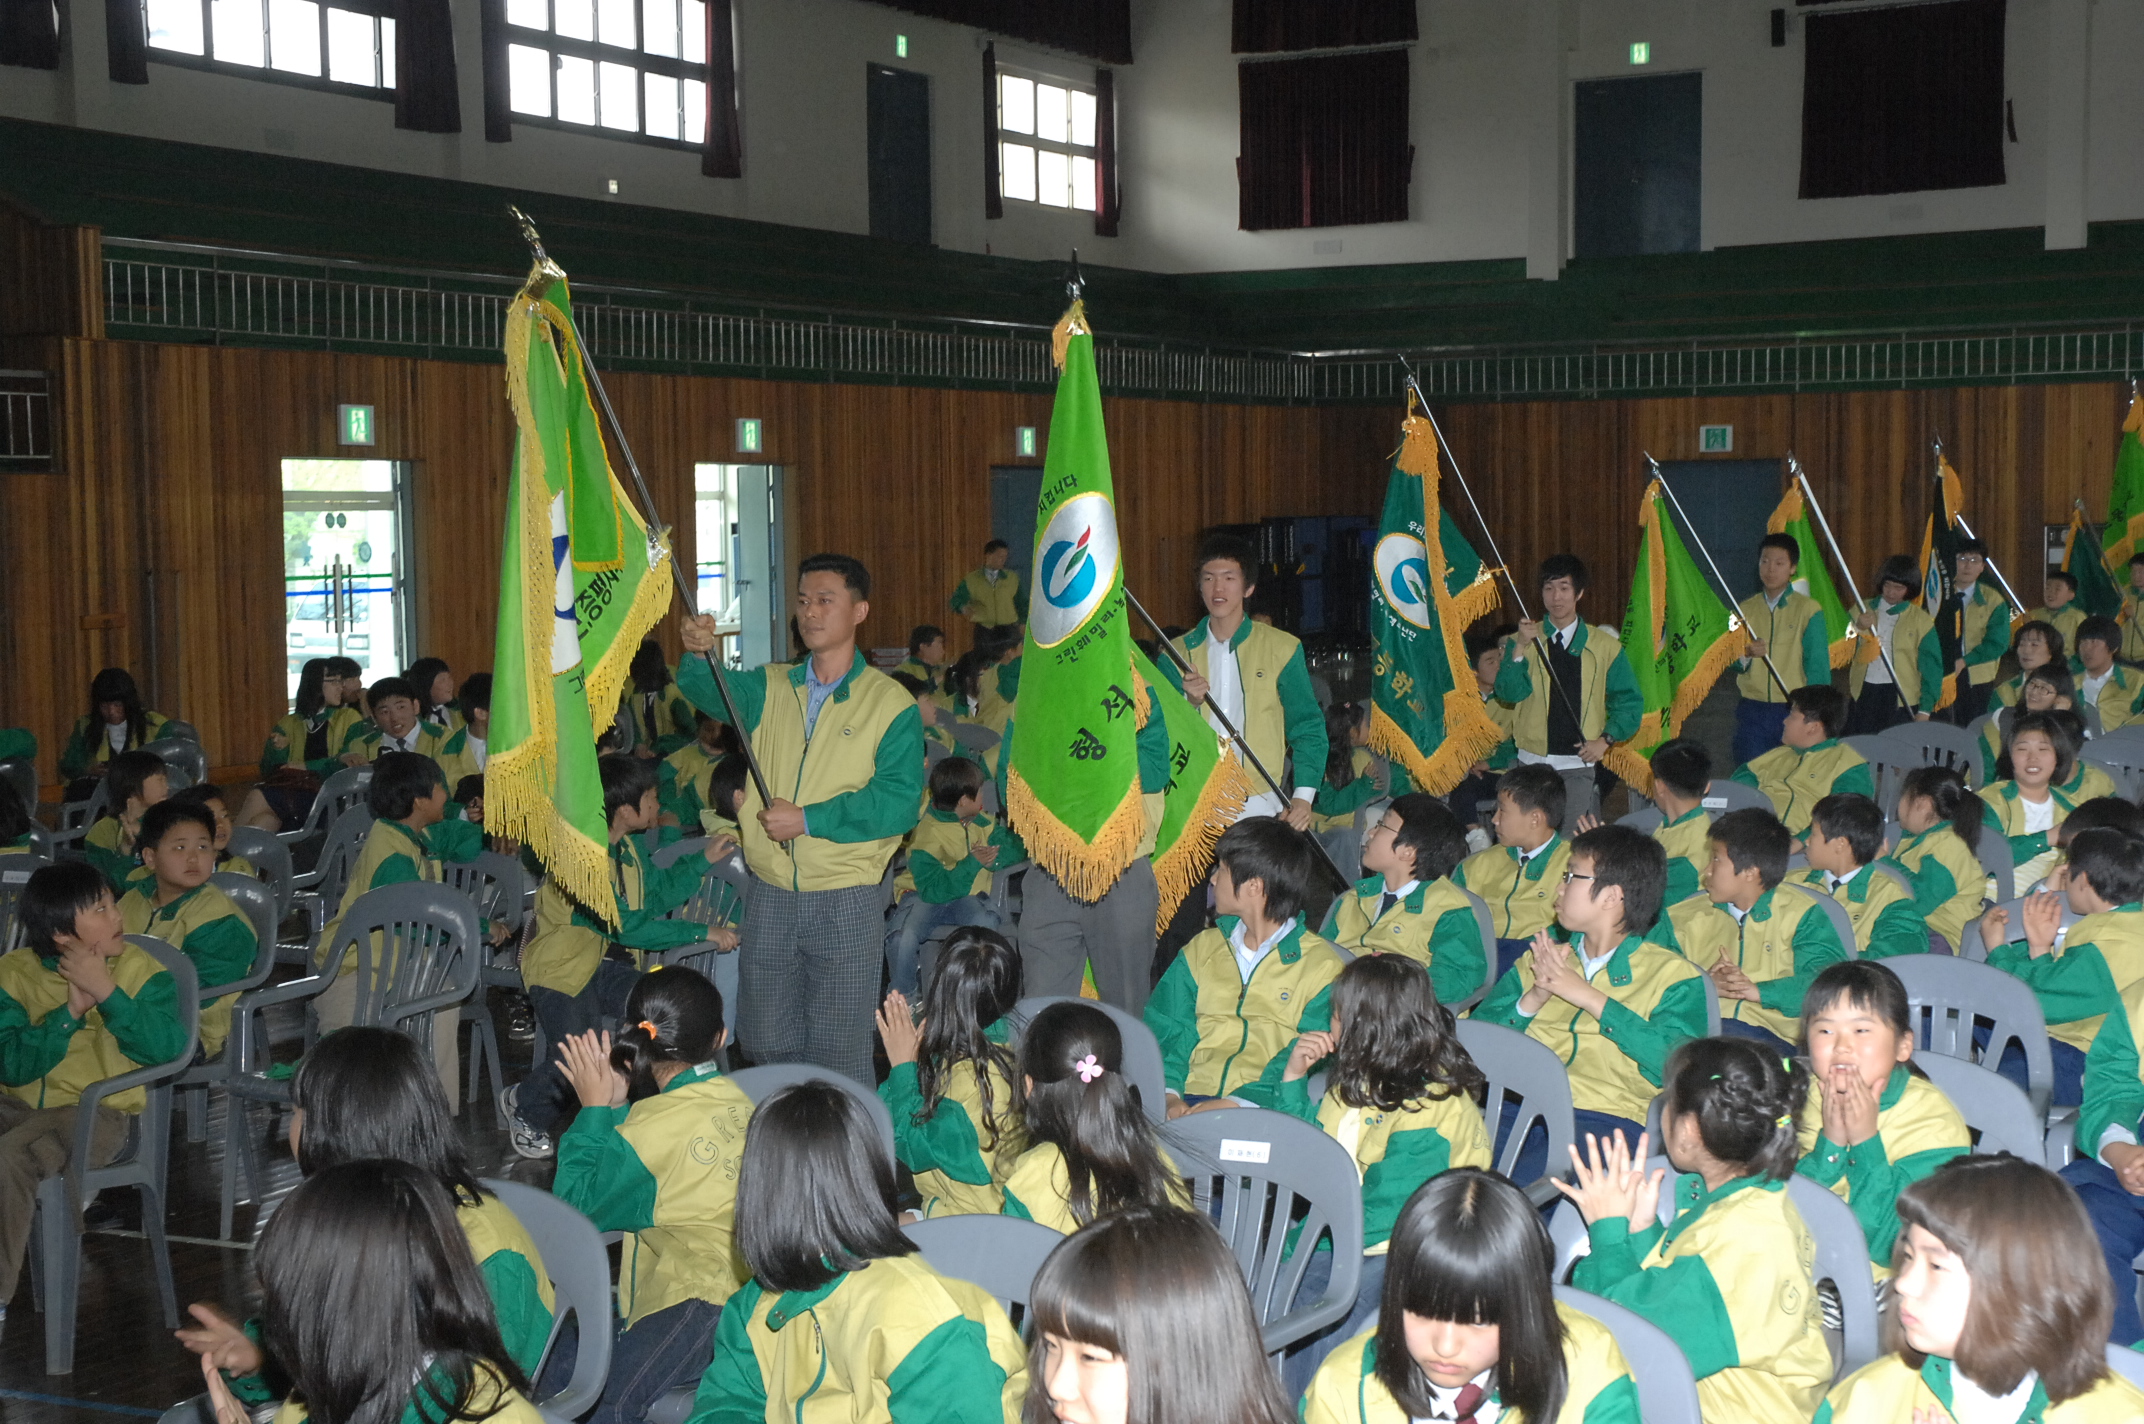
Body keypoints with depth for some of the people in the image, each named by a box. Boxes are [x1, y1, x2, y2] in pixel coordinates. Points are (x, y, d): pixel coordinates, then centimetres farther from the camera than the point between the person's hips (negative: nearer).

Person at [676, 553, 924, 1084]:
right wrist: (699, 656, -32)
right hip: (769, 896, 4)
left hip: (846, 901, -4)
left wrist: (808, 819, -17)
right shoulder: (770, 688, 10)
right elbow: (715, 693, -10)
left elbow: (899, 801, -13)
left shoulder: (891, 703, -4)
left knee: (839, 1054, 2)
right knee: (765, 1045, 13)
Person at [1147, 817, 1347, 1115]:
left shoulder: (1323, 967, 5)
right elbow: (1168, 1032, 13)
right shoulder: (1201, 949, 21)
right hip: (1189, 1102, 4)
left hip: (1262, 1110, -4)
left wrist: (1238, 1104, -19)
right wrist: (1170, 1095, -7)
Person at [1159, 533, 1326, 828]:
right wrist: (1188, 703, -12)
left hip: (1261, 807, -1)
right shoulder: (1176, 654, 10)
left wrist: (1304, 795, -8)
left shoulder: (1282, 648, 5)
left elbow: (1307, 726, 4)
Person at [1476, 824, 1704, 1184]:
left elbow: (1675, 1064, -11)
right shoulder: (1543, 957, 23)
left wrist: (1588, 996, -9)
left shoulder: (1674, 976, 8)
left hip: (1606, 1115, -4)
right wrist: (1533, 998, -3)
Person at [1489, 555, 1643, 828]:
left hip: (1580, 766, -1)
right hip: (1532, 763, 1)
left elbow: (1629, 701, 9)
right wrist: (1520, 647, -20)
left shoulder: (1605, 645, 5)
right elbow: (1509, 693, -8)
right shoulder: (1524, 640, 6)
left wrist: (1605, 739, -3)